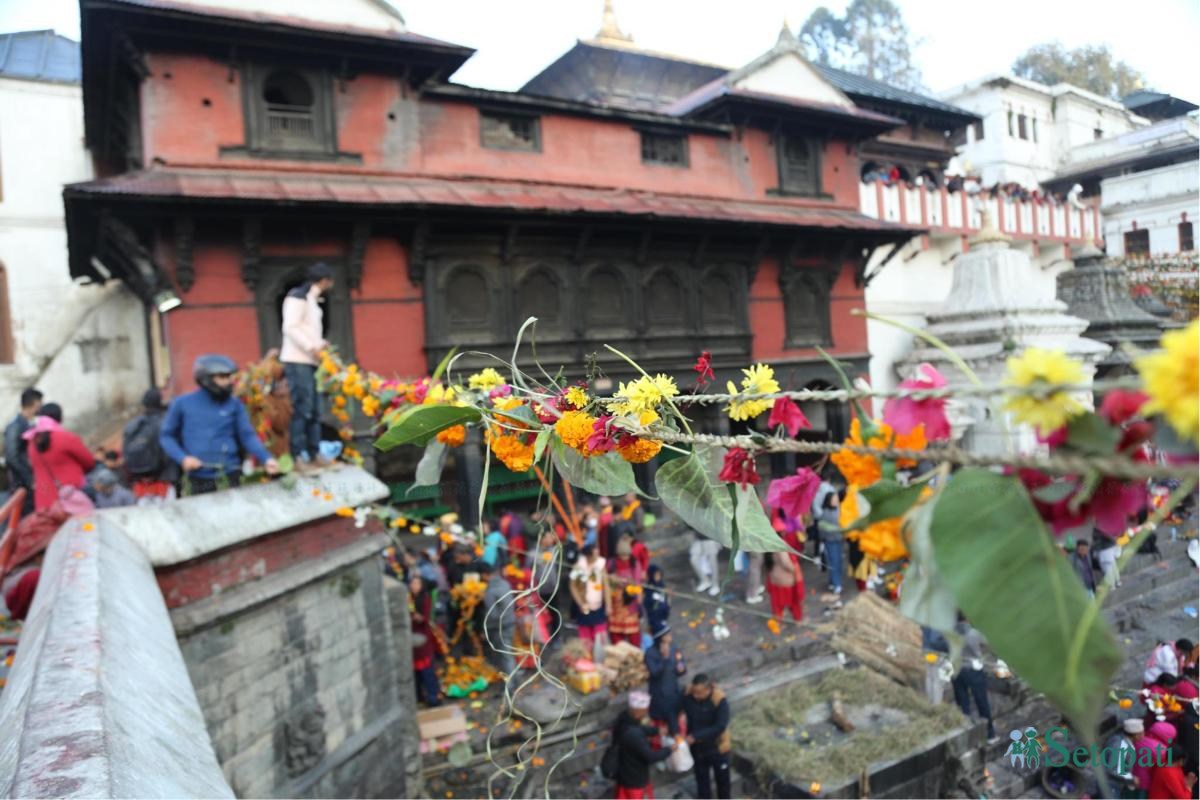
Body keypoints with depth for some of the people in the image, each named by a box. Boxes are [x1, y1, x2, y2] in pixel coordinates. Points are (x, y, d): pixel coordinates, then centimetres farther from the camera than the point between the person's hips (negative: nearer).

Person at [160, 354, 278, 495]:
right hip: (199, 480, 0)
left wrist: (266, 459, -15)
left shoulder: (234, 404, 3)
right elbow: (166, 436, 10)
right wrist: (182, 458, -6)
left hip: (229, 476, 0)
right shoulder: (182, 403, 3)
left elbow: (247, 435, 0)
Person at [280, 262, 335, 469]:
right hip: (297, 361, -9)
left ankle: (314, 452, 12)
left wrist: (320, 343, 7)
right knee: (301, 409, -10)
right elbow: (290, 328, -16)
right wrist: (312, 347, -18)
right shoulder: (298, 296, -7)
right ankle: (297, 456, -7)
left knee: (314, 410, 7)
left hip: (310, 361, 9)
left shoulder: (312, 299, 19)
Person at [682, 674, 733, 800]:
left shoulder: (720, 701, -30)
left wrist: (695, 737, -32)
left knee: (722, 778, 20)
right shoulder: (688, 695, -19)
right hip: (697, 747, 3)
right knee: (701, 779, 21)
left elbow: (720, 727, -30)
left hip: (717, 747, -3)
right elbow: (684, 716, -5)